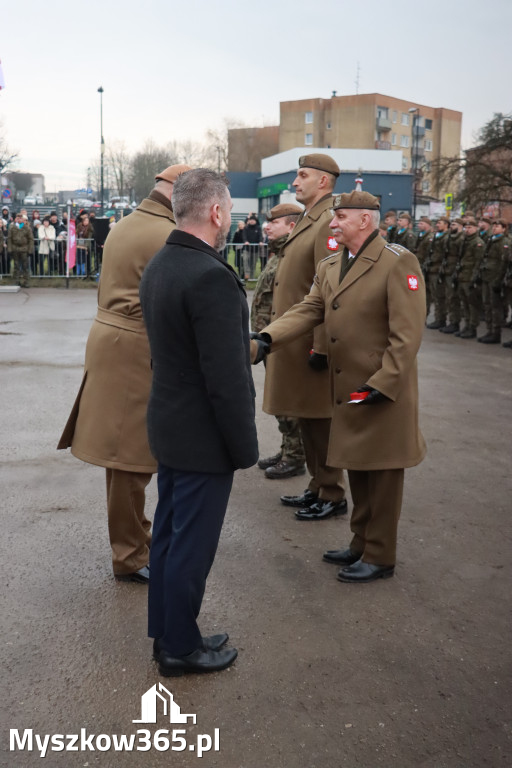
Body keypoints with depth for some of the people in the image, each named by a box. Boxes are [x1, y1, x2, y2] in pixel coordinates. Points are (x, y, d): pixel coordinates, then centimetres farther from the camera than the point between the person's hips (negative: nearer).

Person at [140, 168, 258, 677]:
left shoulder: (157, 267, 5)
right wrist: (244, 447, -15)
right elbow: (227, 377, -24)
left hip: (167, 426, 9)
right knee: (191, 544, 5)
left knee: (168, 534, 19)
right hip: (203, 437, -9)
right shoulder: (212, 276, -24)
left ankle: (166, 633, 34)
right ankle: (180, 648, 22)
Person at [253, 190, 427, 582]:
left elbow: (407, 332, -18)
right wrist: (268, 336, -15)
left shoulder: (398, 262, -14)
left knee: (382, 473, 4)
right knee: (357, 468, 18)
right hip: (348, 387, 8)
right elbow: (308, 310, 1)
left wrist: (384, 383, -22)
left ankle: (380, 557, 18)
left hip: (384, 391, -7)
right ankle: (361, 544, 34)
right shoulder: (329, 267, 10)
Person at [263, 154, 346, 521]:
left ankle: (333, 496, 14)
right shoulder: (309, 220, 15)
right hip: (295, 340, 10)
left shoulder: (330, 222, -15)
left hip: (311, 342, -10)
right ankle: (318, 488, 30)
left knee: (320, 419, 1)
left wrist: (321, 347, -23)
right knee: (307, 418, 17)